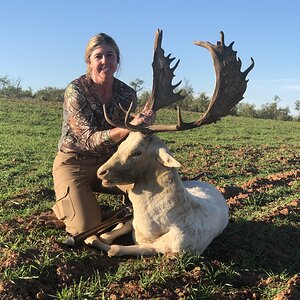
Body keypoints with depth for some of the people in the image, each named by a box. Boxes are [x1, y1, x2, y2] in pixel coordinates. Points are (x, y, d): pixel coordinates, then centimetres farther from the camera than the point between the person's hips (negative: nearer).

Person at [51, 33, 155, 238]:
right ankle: (64, 204, 16)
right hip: (74, 163, -5)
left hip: (109, 161, 5)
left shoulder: (127, 94, -6)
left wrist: (142, 122, -24)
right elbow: (89, 139, -26)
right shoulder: (75, 91, -19)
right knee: (85, 227, -21)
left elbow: (124, 137, -2)